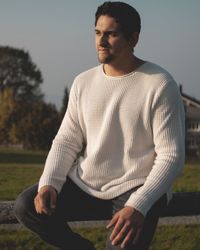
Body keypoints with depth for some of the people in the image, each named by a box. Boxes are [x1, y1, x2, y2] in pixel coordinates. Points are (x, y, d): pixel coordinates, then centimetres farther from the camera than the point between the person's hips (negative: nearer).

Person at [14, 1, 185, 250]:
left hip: (136, 189, -5)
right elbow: (66, 141, 7)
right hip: (85, 184, 6)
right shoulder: (83, 82, 5)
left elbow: (171, 155, -15)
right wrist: (48, 183, -13)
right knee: (25, 206, -11)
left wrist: (138, 206, -28)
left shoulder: (160, 85, -12)